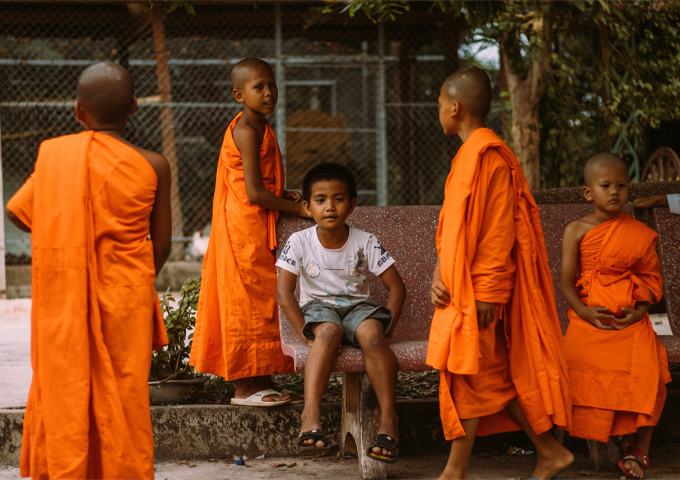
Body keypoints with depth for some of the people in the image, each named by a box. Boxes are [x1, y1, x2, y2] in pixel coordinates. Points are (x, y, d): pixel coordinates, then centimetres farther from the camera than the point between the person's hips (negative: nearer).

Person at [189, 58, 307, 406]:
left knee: (262, 302, 11)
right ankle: (244, 386, -1)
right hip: (245, 229, -10)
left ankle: (260, 381, 16)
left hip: (258, 230, 10)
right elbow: (254, 193, -21)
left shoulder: (258, 128, 15)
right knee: (246, 302, -6)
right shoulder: (247, 132, -16)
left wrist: (285, 196, 4)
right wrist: (298, 208, -13)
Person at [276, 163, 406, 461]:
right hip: (318, 307, -1)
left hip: (358, 306, 1)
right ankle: (311, 414, -47)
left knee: (370, 334, -34)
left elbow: (396, 286, -2)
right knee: (328, 331, -36)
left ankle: (389, 418, -31)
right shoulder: (299, 243, -5)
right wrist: (304, 332, -18)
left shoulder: (365, 243, -3)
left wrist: (386, 328, -13)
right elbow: (284, 292, -9)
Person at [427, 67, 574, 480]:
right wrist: (441, 273, 5)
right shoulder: (472, 155, 16)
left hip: (480, 291, -10)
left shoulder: (487, 156, -15)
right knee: (494, 377, 11)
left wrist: (486, 292, -20)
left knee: (470, 377, -3)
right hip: (462, 287, 10)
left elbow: (498, 231, -19)